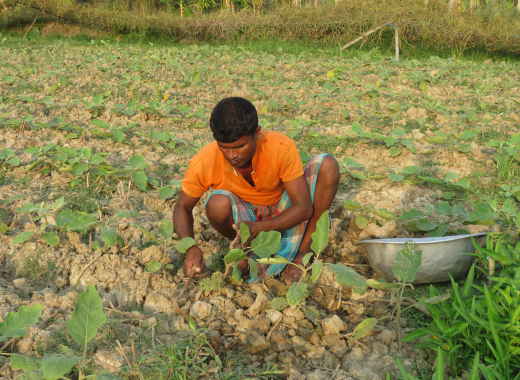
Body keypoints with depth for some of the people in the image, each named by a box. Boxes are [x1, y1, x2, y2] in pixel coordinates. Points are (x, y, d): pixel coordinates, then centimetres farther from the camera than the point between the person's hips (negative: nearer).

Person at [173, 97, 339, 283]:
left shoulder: (282, 147, -28)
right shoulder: (205, 162, -26)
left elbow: (303, 208, -25)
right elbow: (182, 207, -10)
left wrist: (259, 227, -41)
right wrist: (190, 247, -30)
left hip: (282, 218, 1)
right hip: (243, 218, 0)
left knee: (327, 165, -23)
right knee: (218, 204, -36)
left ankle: (302, 252, -16)